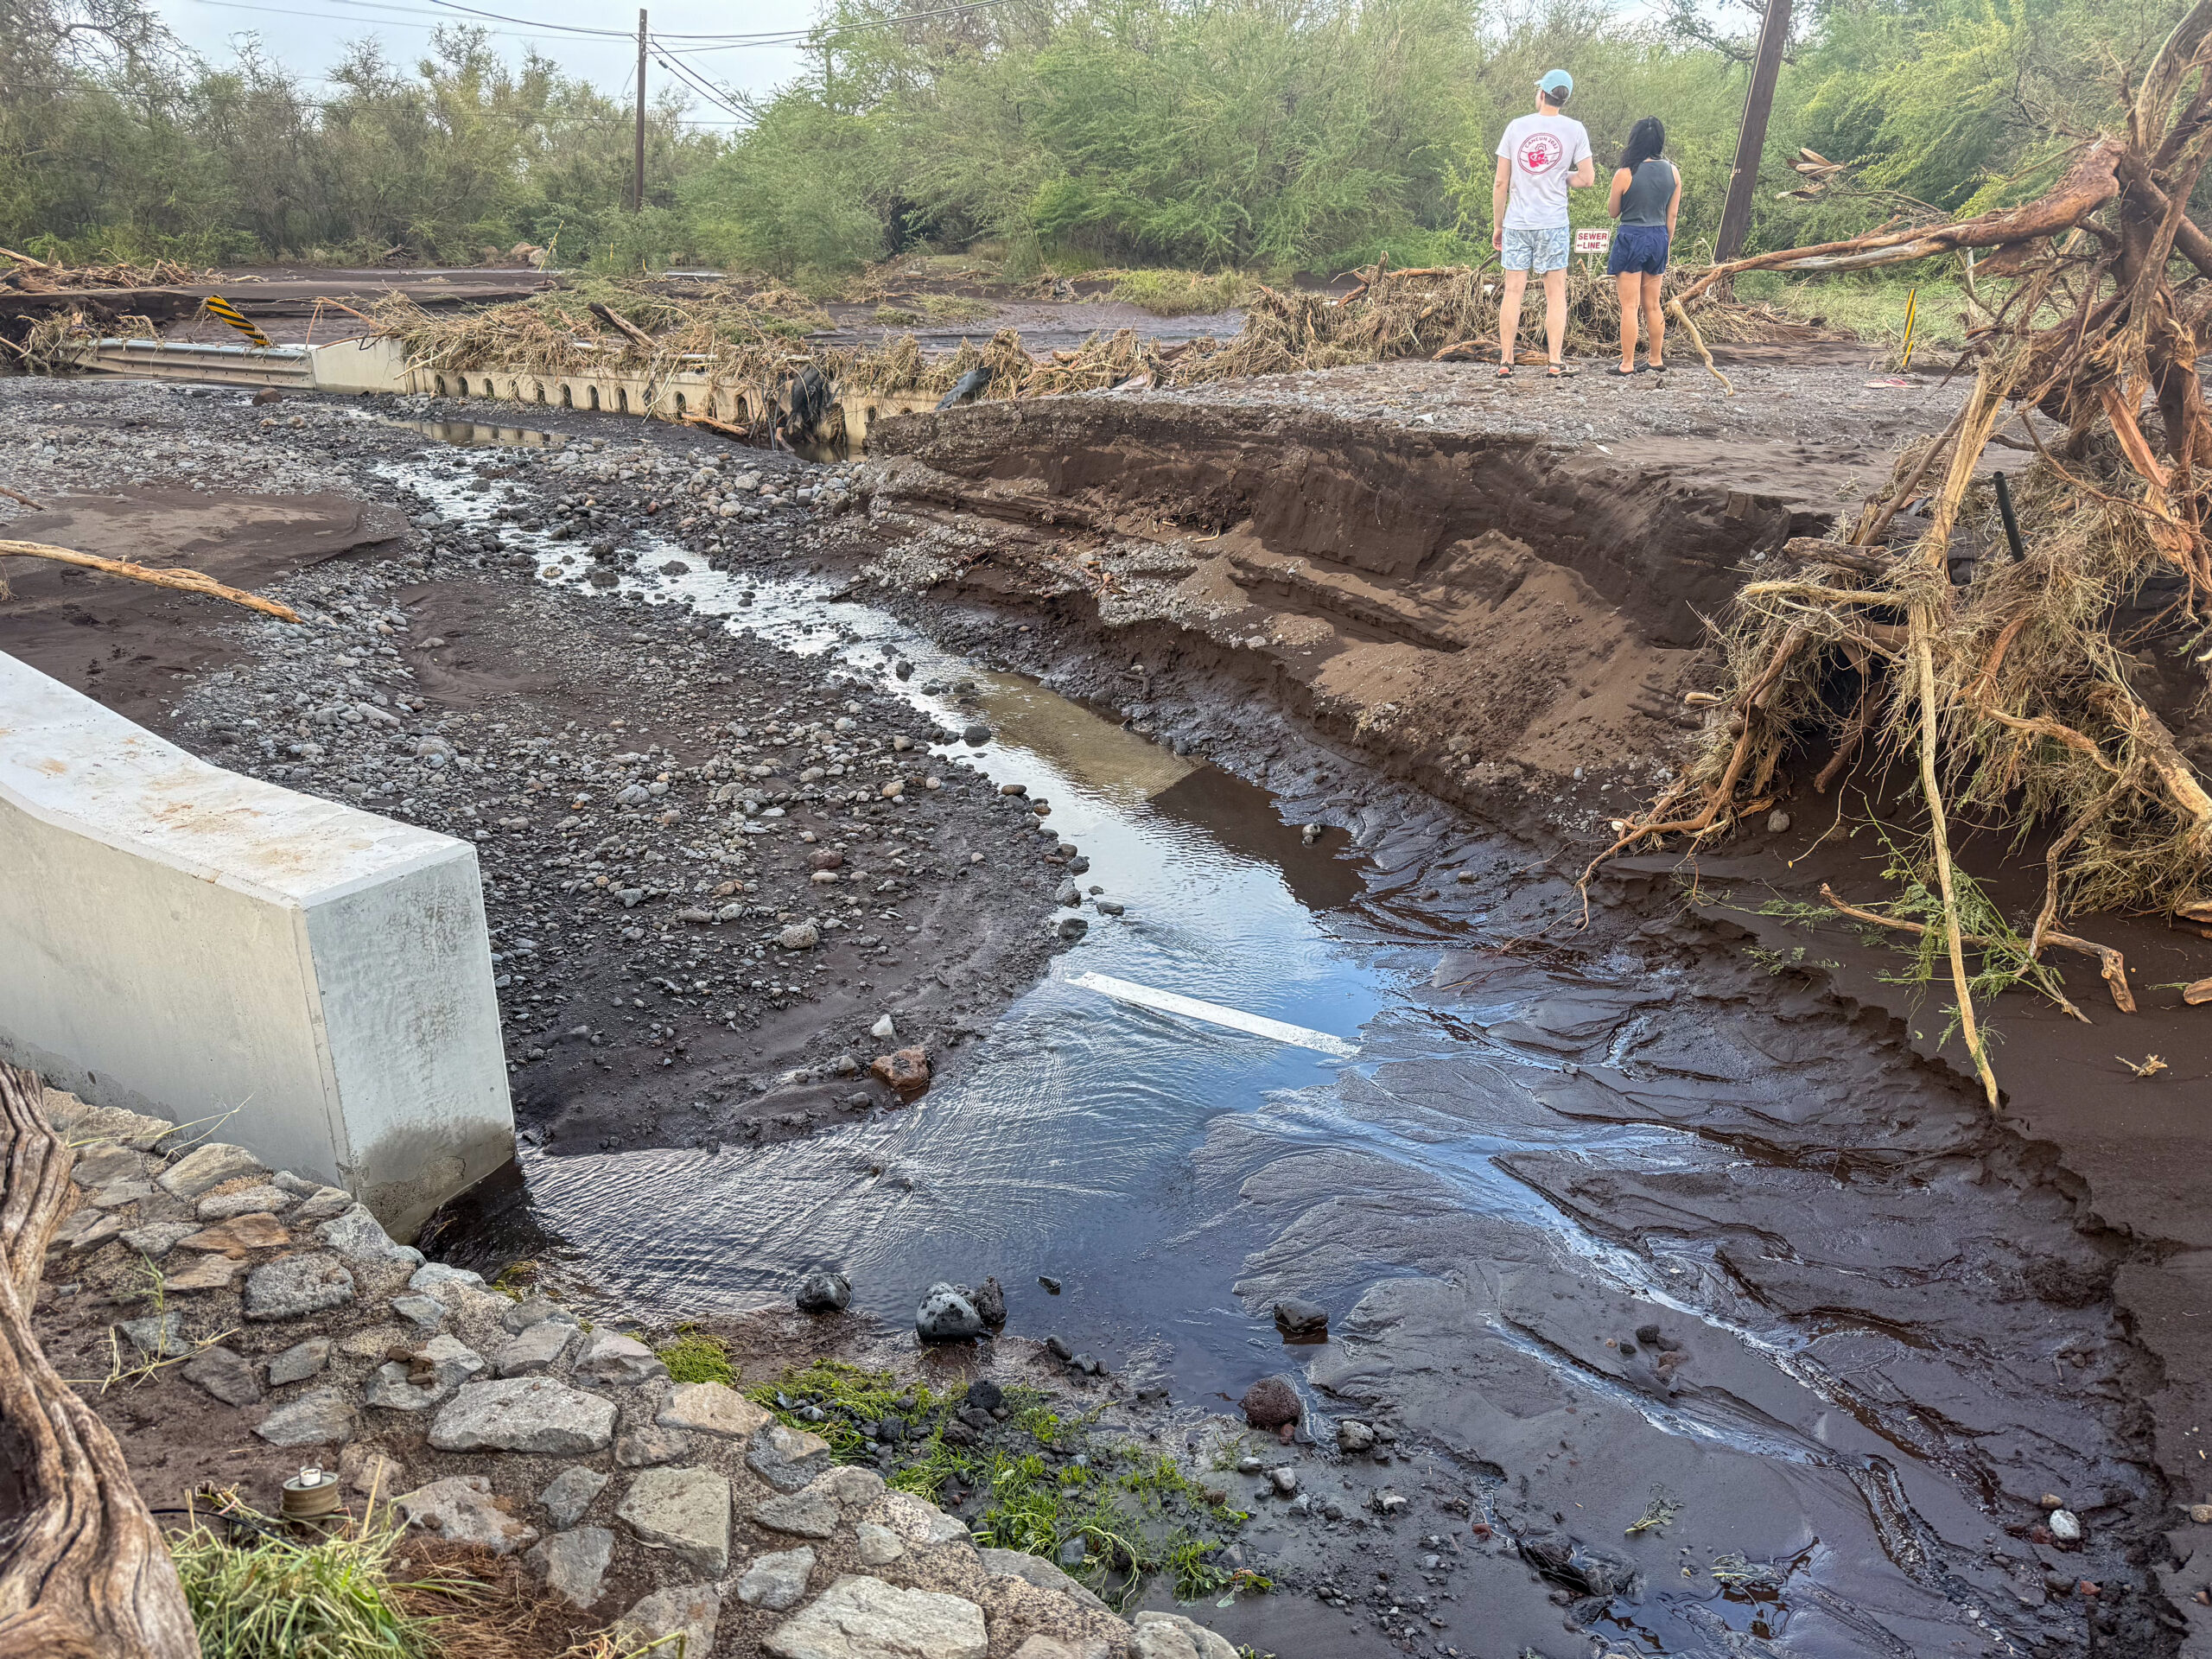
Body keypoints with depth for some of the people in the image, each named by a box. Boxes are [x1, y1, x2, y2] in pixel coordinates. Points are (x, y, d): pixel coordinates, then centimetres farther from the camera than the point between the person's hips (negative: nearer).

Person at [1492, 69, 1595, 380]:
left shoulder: (1516, 126, 2)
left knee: (1513, 291, 4)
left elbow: (1500, 183, 2)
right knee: (1555, 293, 4)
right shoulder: (1574, 129, 0)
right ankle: (1555, 362, 3)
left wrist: (1497, 225, 9)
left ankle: (1505, 362, 4)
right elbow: (1587, 178, -1)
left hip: (1517, 222, 1)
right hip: (1553, 223, -1)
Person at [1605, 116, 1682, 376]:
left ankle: (1627, 365, 0)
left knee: (1630, 306, -1)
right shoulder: (1673, 172, 2)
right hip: (1659, 238, 5)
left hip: (1631, 239, -5)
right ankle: (1657, 361, 22)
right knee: (1652, 305, 15)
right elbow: (1672, 215, 7)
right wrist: (1666, 246, 17)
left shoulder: (1625, 174, -12)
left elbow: (1613, 212, 0)